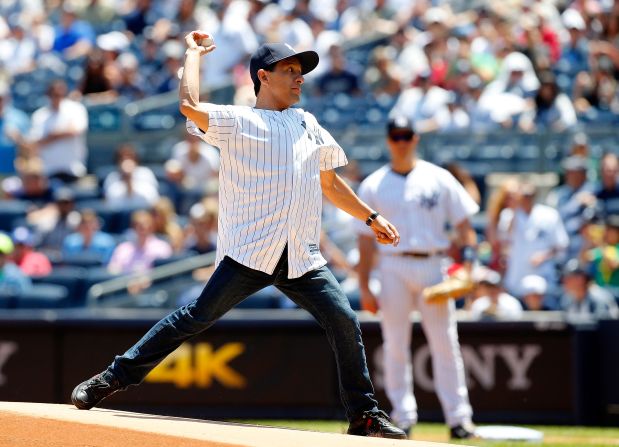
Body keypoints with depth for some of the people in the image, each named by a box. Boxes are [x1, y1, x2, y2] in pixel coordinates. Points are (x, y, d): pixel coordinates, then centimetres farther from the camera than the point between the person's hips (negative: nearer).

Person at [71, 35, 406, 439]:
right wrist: (193, 54, 1)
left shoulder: (308, 124, 21)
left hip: (302, 257, 5)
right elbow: (190, 106, -15)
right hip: (250, 253, -5)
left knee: (345, 322, -5)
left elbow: (328, 182, 30)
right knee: (199, 316, -13)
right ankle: (113, 378, -8)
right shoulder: (237, 121, 2)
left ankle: (365, 415, 6)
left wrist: (371, 217, 28)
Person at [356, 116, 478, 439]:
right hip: (393, 268, 0)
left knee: (445, 343, -3)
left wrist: (467, 258, -9)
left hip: (432, 265, 0)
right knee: (395, 345, 0)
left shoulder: (439, 179, 8)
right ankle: (403, 417, 6)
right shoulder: (373, 185, 8)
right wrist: (364, 288, 0)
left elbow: (463, 222, 6)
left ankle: (458, 417, -1)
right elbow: (366, 240, 6)